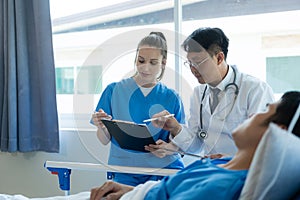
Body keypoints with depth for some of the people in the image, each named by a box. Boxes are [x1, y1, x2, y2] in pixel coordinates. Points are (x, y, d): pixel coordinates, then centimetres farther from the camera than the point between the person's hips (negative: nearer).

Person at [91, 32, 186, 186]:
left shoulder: (171, 98, 5)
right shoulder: (114, 90, 4)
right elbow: (105, 140, 5)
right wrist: (102, 127, -18)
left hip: (165, 168, 1)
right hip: (125, 170, 0)